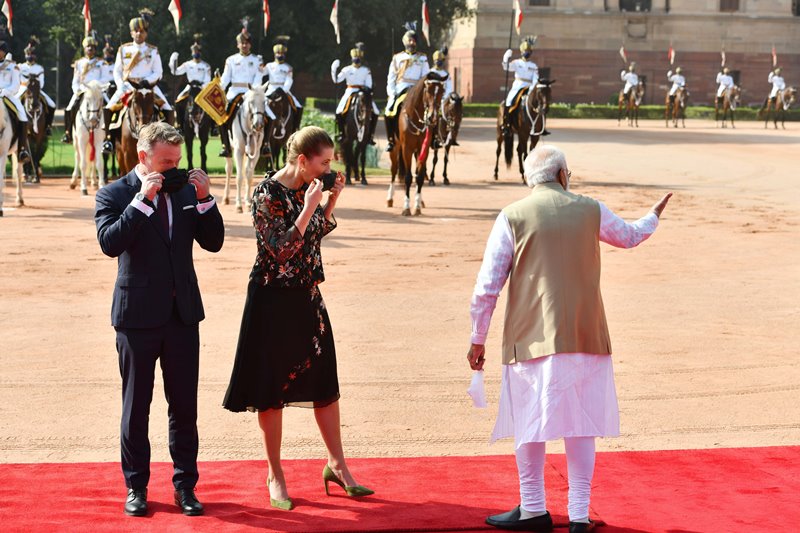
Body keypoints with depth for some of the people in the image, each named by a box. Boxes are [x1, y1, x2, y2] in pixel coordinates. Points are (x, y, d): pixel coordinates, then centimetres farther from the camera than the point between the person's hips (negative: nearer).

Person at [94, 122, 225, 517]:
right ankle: (136, 485, 18)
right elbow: (110, 243, -20)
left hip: (183, 312, 3)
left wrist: (204, 199, -10)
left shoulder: (186, 191, 6)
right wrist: (143, 199, -23)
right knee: (136, 406, 7)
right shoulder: (114, 195, -5)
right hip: (138, 314, -3)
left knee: (184, 405, 7)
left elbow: (213, 242, 3)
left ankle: (185, 484, 17)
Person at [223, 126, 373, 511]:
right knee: (273, 388, 4)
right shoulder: (268, 194, -17)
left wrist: (331, 200, 4)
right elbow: (282, 249, -21)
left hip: (307, 297, 7)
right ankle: (275, 475, 16)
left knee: (325, 380, 11)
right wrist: (308, 207, -24)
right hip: (274, 298, -7)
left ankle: (336, 464, 23)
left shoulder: (307, 189, 4)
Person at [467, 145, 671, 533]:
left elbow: (487, 287, -4)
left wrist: (478, 338, 6)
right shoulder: (591, 211, 5)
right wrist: (654, 216, 49)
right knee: (581, 425, 9)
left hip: (533, 338, -2)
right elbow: (629, 236, 27)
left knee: (529, 424, 10)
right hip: (586, 337, 2)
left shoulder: (512, 217, -2)